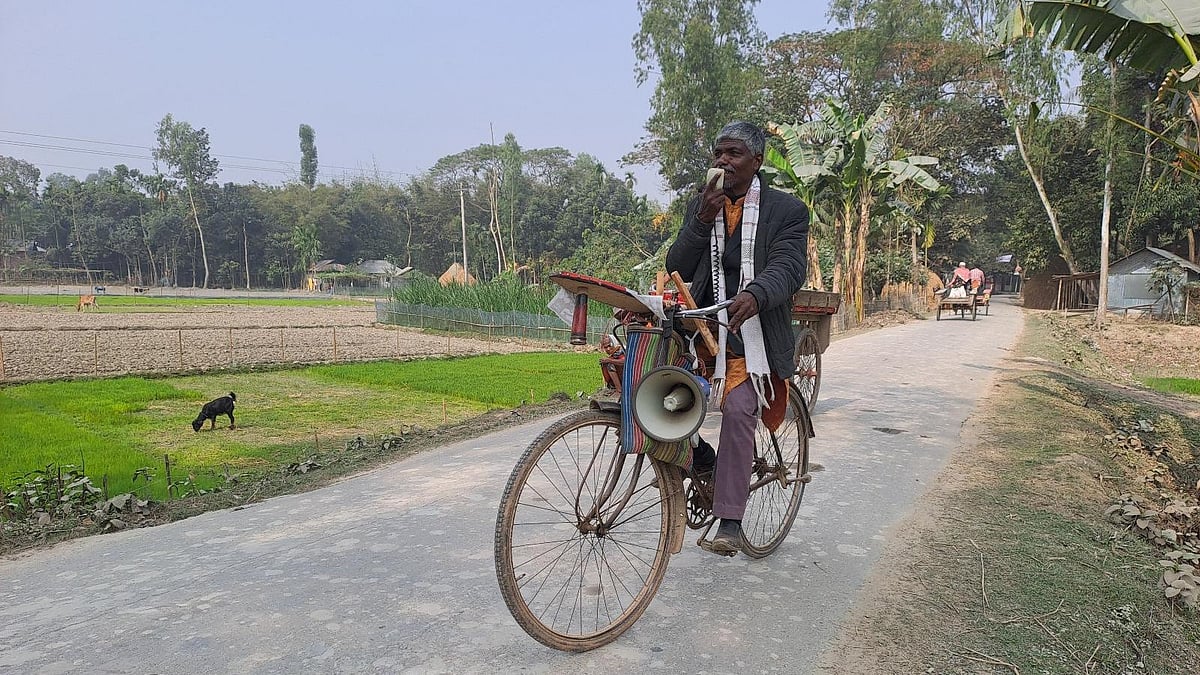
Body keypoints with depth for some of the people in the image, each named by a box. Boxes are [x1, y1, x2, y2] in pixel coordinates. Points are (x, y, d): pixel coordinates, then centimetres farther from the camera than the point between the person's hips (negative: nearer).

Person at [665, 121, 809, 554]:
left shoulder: (787, 210, 0)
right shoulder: (699, 206, 12)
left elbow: (788, 268, -15)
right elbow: (676, 269, 5)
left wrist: (754, 295, -37)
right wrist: (703, 220, -11)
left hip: (752, 333, -3)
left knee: (738, 409, -24)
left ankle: (729, 521, -13)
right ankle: (695, 454, 7)